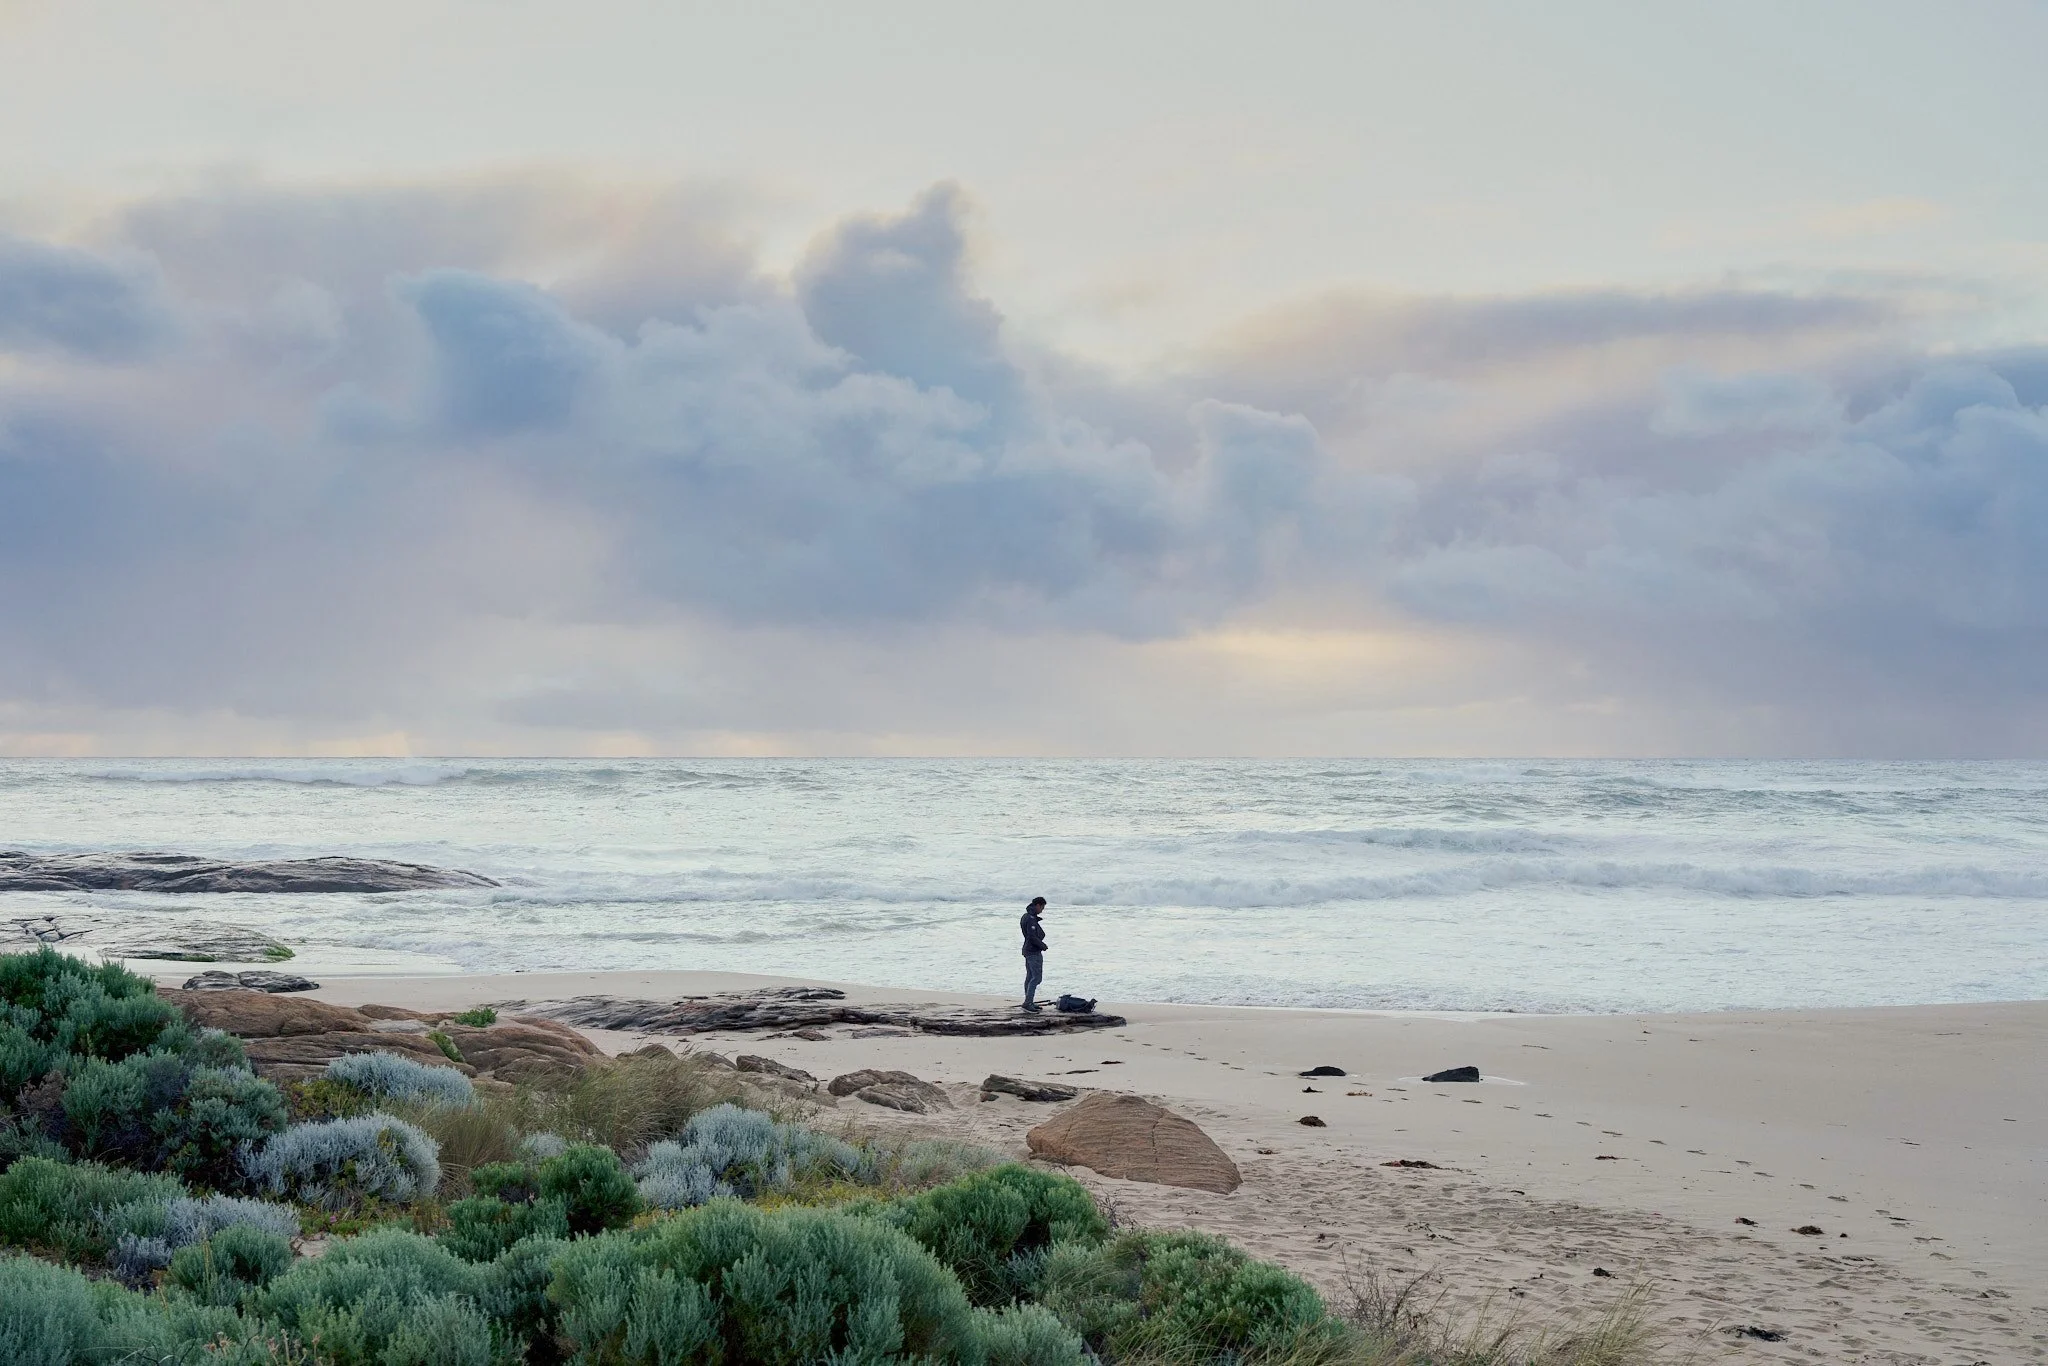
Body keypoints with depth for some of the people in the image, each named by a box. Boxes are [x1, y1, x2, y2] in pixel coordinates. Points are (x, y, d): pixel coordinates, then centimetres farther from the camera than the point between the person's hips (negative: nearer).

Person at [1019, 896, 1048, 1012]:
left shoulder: (1026, 916, 13)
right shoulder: (1031, 918, -19)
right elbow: (1032, 936, -23)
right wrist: (1042, 945, -10)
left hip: (1028, 950, 11)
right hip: (1034, 952, -11)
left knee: (1030, 977, 14)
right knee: (1037, 977, -10)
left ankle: (1029, 1002, 20)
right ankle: (1028, 1003, -14)